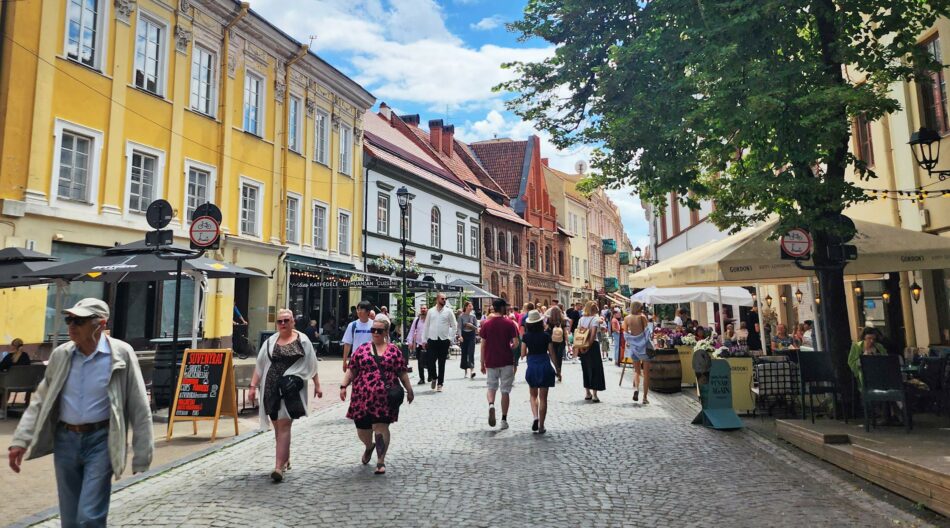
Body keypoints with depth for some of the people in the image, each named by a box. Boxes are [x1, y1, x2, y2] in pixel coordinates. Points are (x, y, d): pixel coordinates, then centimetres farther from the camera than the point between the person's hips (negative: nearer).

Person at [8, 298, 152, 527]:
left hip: (101, 441, -5)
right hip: (66, 440, 5)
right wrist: (20, 440, 1)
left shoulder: (121, 354, -12)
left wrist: (141, 455, -9)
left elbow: (139, 407, -9)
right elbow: (40, 401, 11)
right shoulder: (60, 354, 2)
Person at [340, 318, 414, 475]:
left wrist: (409, 390, 5)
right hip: (363, 396, 3)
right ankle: (369, 446, 44)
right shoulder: (362, 349, 8)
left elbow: (402, 372, 6)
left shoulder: (394, 350, 4)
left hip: (384, 397, -3)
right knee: (362, 427, 12)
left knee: (381, 427, -6)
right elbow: (351, 370, 9)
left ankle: (381, 461, 6)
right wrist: (343, 386, 2)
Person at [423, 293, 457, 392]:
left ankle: (440, 384, 14)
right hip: (432, 340, 1)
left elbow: (454, 326, 4)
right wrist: (425, 340, 7)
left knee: (441, 363, 5)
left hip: (444, 340, -1)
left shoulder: (448, 311, 2)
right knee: (431, 361, -4)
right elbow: (426, 326, 10)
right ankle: (434, 377, 24)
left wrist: (451, 339, -3)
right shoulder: (431, 311, 6)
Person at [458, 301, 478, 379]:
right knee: (464, 353, 6)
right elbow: (459, 327, -5)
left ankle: (472, 369, -17)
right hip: (464, 334, 0)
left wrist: (472, 325, -13)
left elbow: (476, 327, 7)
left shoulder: (473, 316, 4)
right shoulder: (461, 316, -2)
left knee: (471, 352, -11)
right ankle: (466, 371, 19)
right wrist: (460, 336, -17)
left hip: (471, 335, 0)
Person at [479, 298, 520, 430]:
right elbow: (516, 342, -9)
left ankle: (491, 404, -13)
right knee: (505, 391, 8)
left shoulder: (486, 324, 0)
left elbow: (483, 345, 0)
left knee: (492, 387, 16)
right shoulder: (510, 323, -5)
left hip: (491, 362, 1)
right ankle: (504, 420, 9)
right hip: (506, 362, -1)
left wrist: (482, 363, 6)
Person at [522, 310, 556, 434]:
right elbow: (552, 354, 0)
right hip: (545, 365, -1)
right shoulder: (546, 336, -5)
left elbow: (523, 355, -3)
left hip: (532, 366, 1)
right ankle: (541, 426, 9)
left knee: (533, 395, 19)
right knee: (543, 398, 7)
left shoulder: (526, 336, -4)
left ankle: (535, 417, -4)